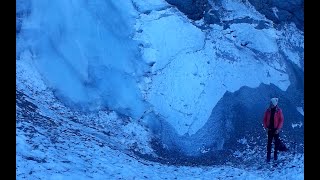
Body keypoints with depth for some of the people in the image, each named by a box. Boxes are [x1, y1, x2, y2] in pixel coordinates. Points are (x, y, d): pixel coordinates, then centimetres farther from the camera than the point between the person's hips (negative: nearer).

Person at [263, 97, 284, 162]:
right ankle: (268, 157, 4)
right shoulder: (268, 110, -1)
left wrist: (278, 129, -12)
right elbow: (264, 119, 6)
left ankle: (275, 155, 22)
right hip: (270, 129, 1)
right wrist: (265, 127, -4)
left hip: (276, 129, -1)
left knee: (276, 142, 9)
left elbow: (281, 120, -6)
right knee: (269, 143, 1)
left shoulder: (279, 111, -7)